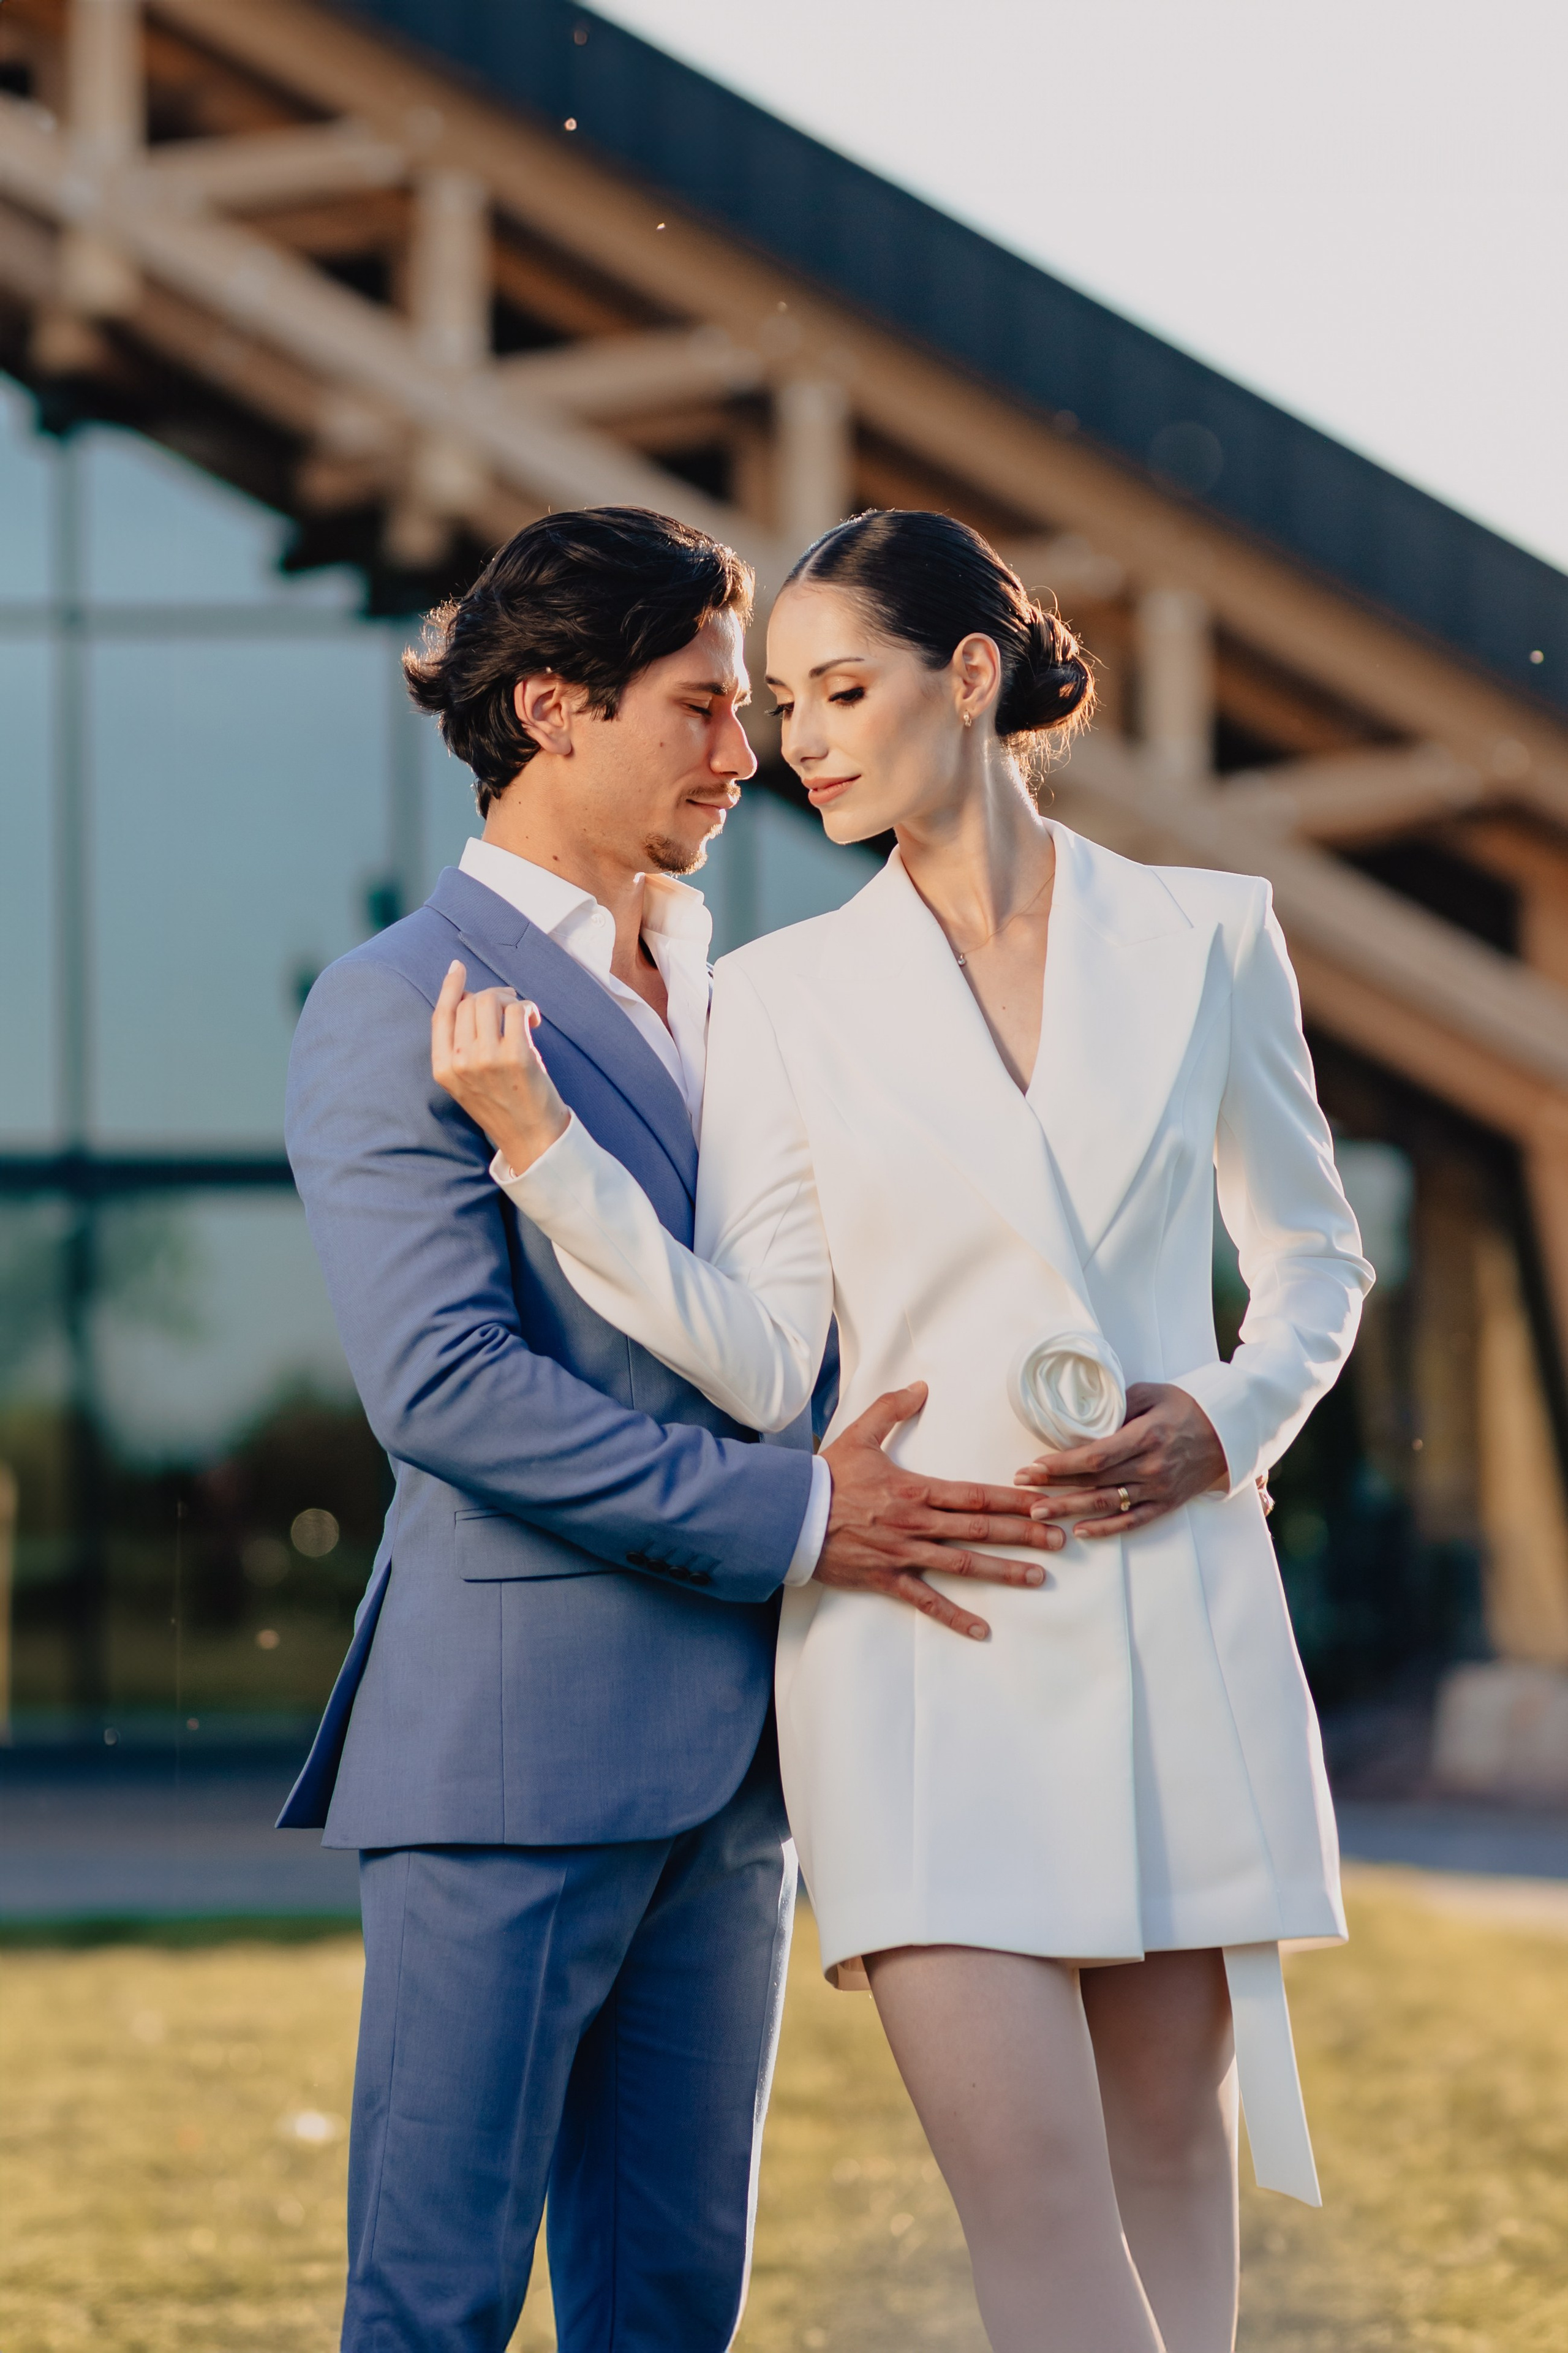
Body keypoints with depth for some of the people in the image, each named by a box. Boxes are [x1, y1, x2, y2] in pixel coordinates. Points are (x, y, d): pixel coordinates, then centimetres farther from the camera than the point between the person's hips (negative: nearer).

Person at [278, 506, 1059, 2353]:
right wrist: (788, 1515, -18)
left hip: (725, 1755, 8)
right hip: (515, 1741, -8)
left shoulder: (723, 1003, 20)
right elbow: (440, 1384, -17)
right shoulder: (402, 1007, -6)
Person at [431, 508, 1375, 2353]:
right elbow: (757, 1361, -3)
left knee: (1171, 2161, 8)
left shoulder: (1204, 938, 6)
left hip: (1173, 1623, 1)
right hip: (927, 1646, -1)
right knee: (1033, 2205, -10)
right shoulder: (790, 993, 4)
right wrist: (543, 1148, -13)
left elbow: (1311, 1255, 17)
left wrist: (1225, 1425, -2)